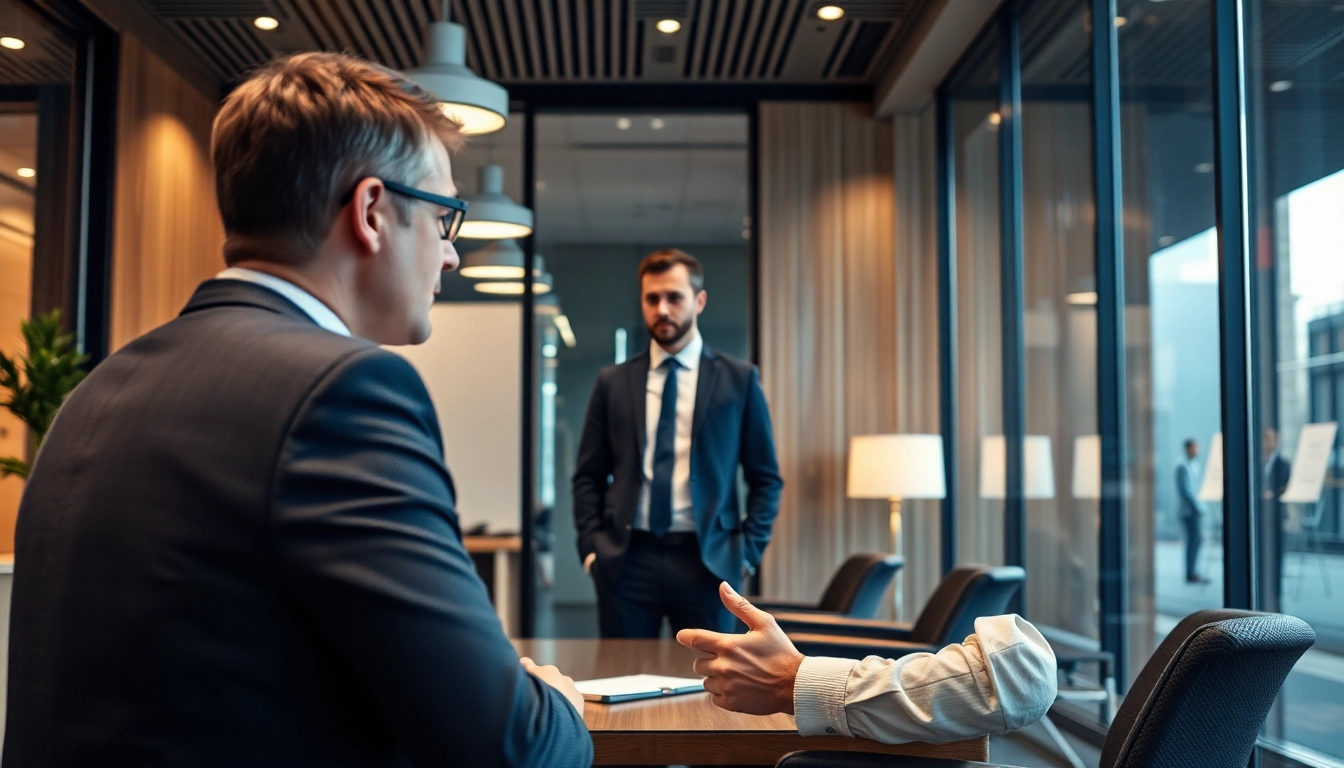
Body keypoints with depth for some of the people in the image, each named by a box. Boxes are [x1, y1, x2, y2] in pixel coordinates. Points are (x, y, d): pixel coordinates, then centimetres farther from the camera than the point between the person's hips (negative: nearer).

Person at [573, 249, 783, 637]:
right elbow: (588, 477, 11)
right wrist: (591, 547, 0)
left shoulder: (739, 379, 5)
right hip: (625, 560, 1)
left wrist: (748, 550, -3)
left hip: (705, 561, -1)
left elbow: (766, 478, 7)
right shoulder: (613, 382, 9)